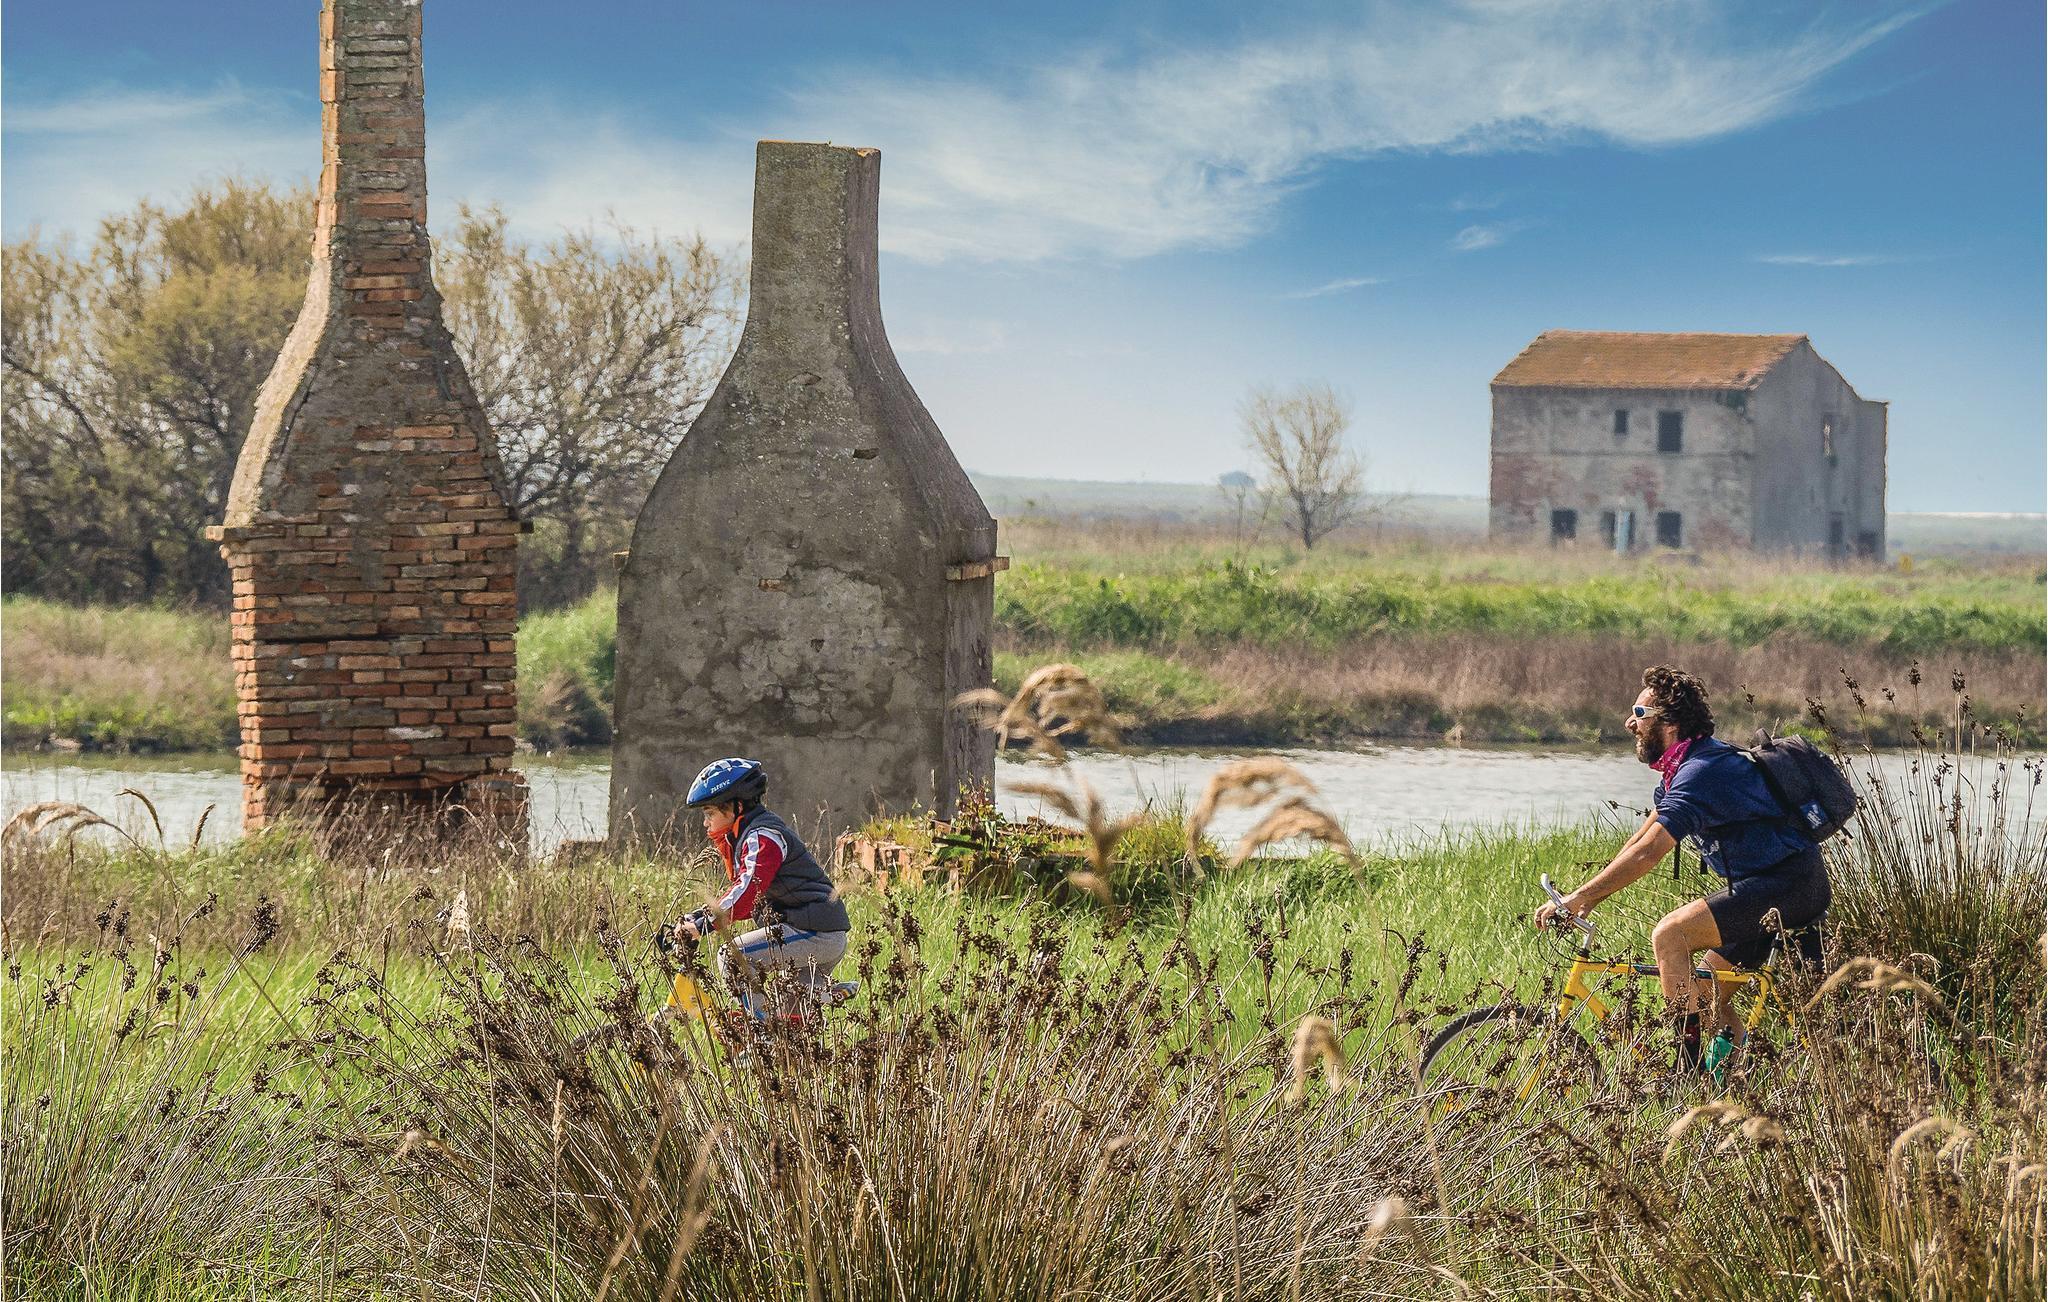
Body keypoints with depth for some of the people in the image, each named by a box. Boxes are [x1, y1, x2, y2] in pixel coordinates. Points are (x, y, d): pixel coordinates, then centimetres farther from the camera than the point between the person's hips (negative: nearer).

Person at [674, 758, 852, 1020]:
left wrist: (704, 924, -30)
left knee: (731, 957, -18)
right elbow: (742, 892, 21)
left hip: (813, 932, -11)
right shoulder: (744, 837, 20)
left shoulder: (762, 836, -13)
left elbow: (749, 890, -26)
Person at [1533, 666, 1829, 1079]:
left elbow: (1647, 853, -27)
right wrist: (1588, 896, 6)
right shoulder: (1681, 768, 13)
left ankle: (1690, 1069, -18)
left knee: (1669, 934, -20)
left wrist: (1577, 898, -26)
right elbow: (1641, 841, 16)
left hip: (1787, 885, -11)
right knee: (1708, 987, 13)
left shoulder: (1701, 772, -20)